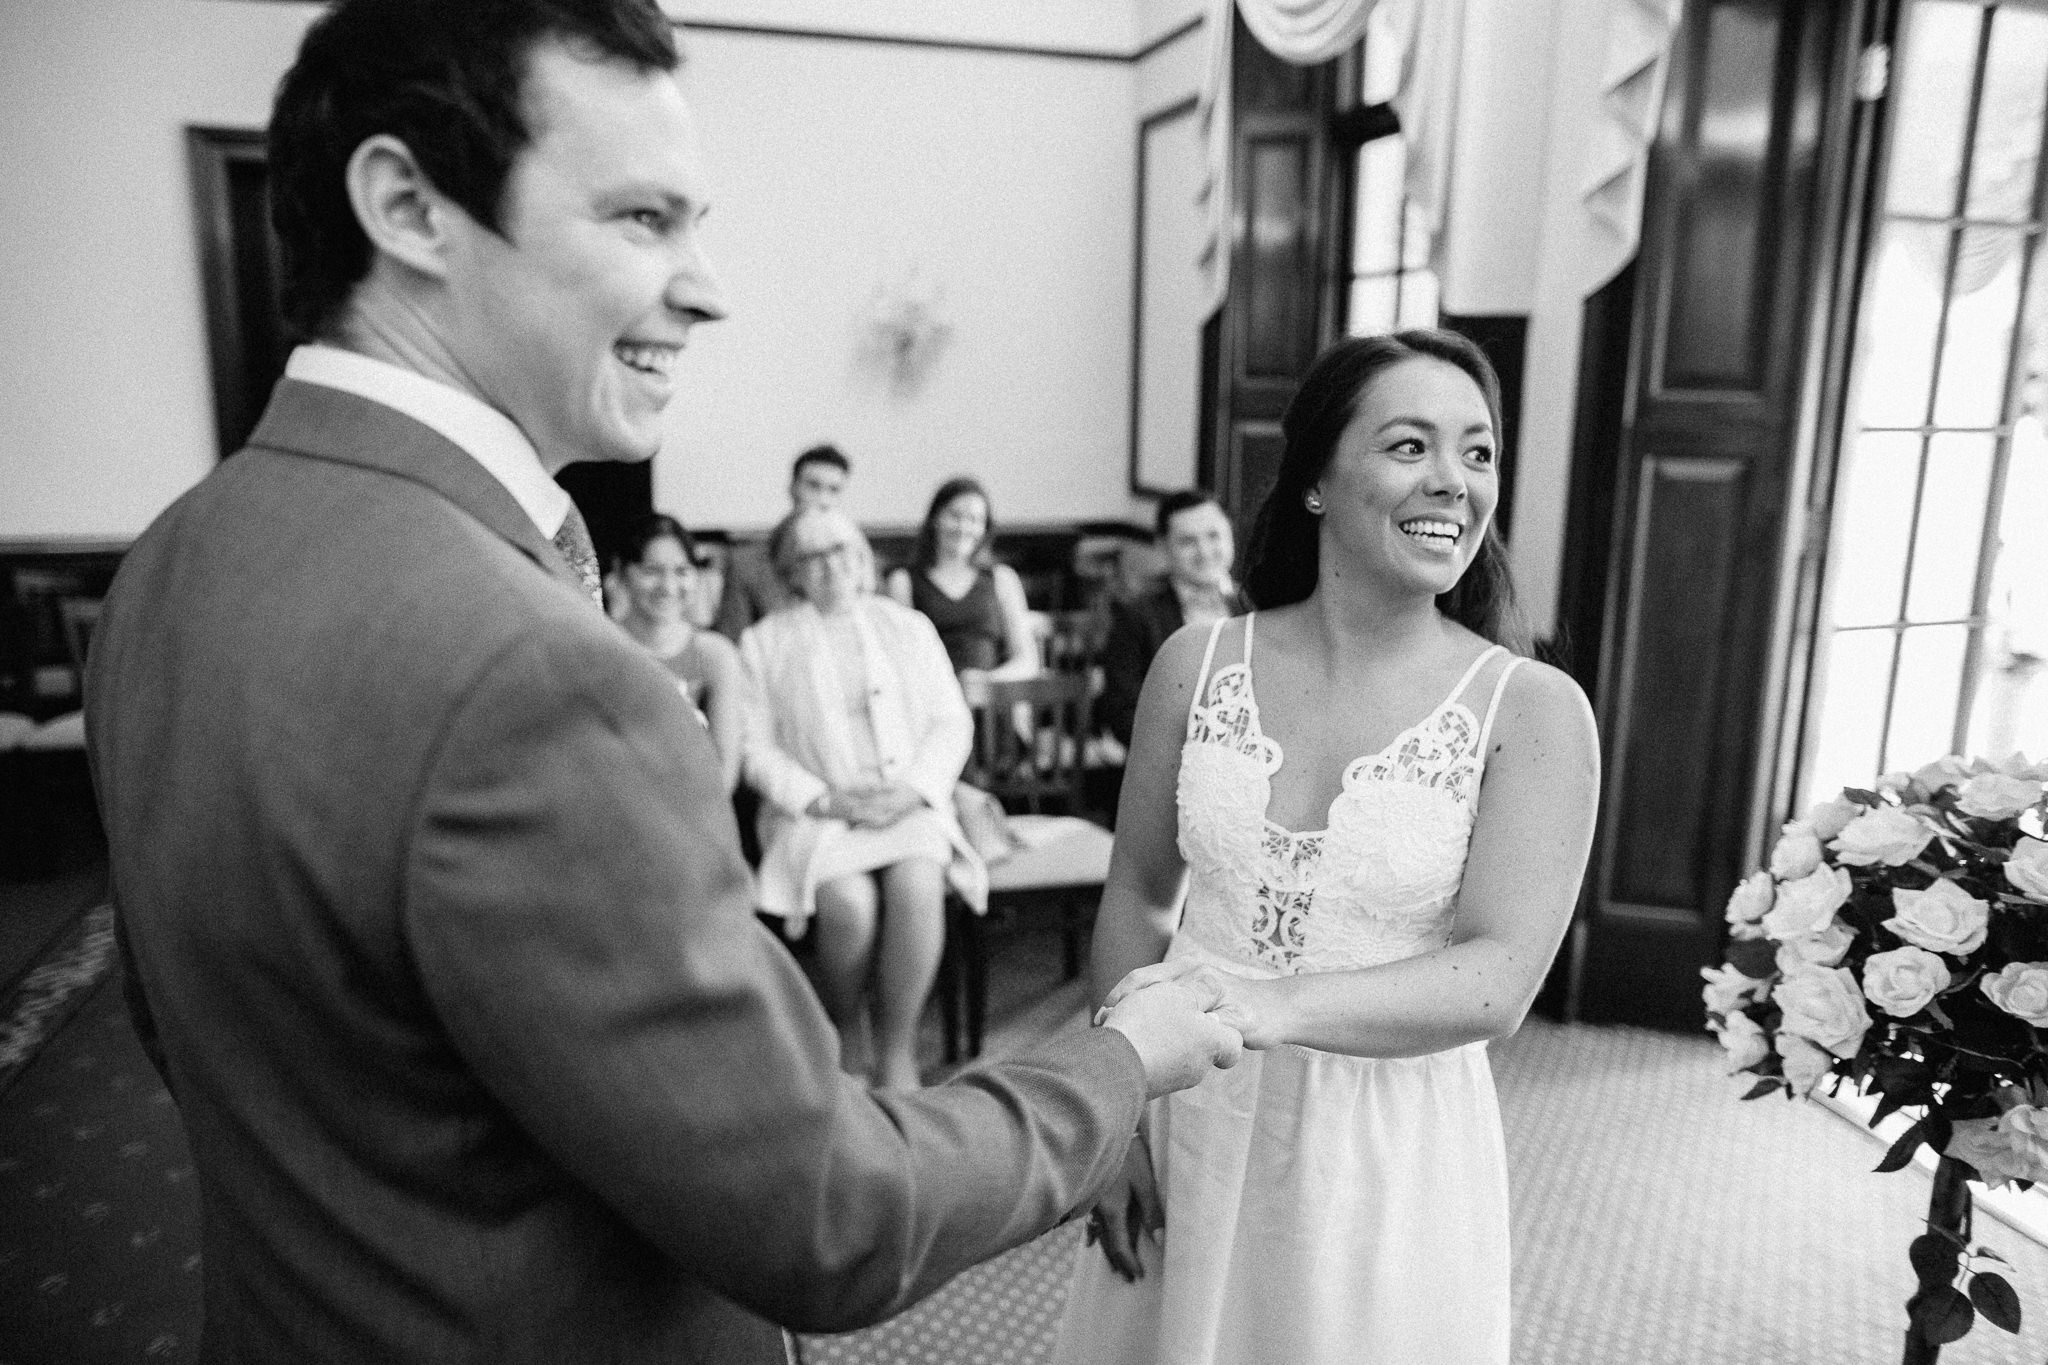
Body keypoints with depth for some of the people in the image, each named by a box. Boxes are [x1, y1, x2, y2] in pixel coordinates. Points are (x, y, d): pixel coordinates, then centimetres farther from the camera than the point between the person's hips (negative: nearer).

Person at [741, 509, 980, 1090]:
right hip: (814, 811, -1)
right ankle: (843, 1036, -3)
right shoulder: (764, 642, 9)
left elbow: (952, 722, 10)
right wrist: (825, 800, -12)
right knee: (849, 901, -31)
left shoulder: (910, 627, 15)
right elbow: (757, 747, 1)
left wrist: (914, 788, -8)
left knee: (917, 886, -31)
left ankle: (897, 1053, -16)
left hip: (909, 803, 2)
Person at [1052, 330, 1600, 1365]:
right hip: (1187, 1130, 2)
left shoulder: (1534, 711, -11)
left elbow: (1498, 981, -19)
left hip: (1387, 1153, -2)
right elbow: (1137, 899, 3)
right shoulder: (1197, 665, -5)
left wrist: (1272, 1004, -33)